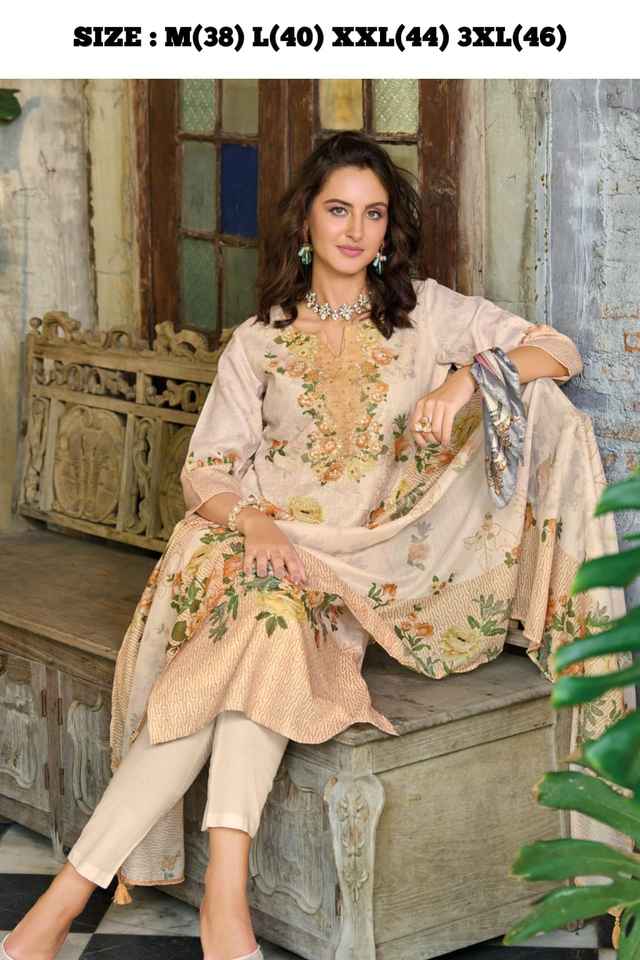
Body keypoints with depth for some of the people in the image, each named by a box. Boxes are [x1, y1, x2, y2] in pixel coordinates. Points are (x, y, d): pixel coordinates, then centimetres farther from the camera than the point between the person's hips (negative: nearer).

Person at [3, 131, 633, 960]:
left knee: (255, 647, -32)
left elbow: (561, 351, 4)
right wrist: (256, 523, -18)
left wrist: (467, 378, -15)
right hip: (267, 543, 1)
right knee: (266, 617, -34)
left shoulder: (426, 311, 11)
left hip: (370, 562, 0)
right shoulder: (257, 341, 12)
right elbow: (205, 471, 4)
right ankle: (225, 891, -39)